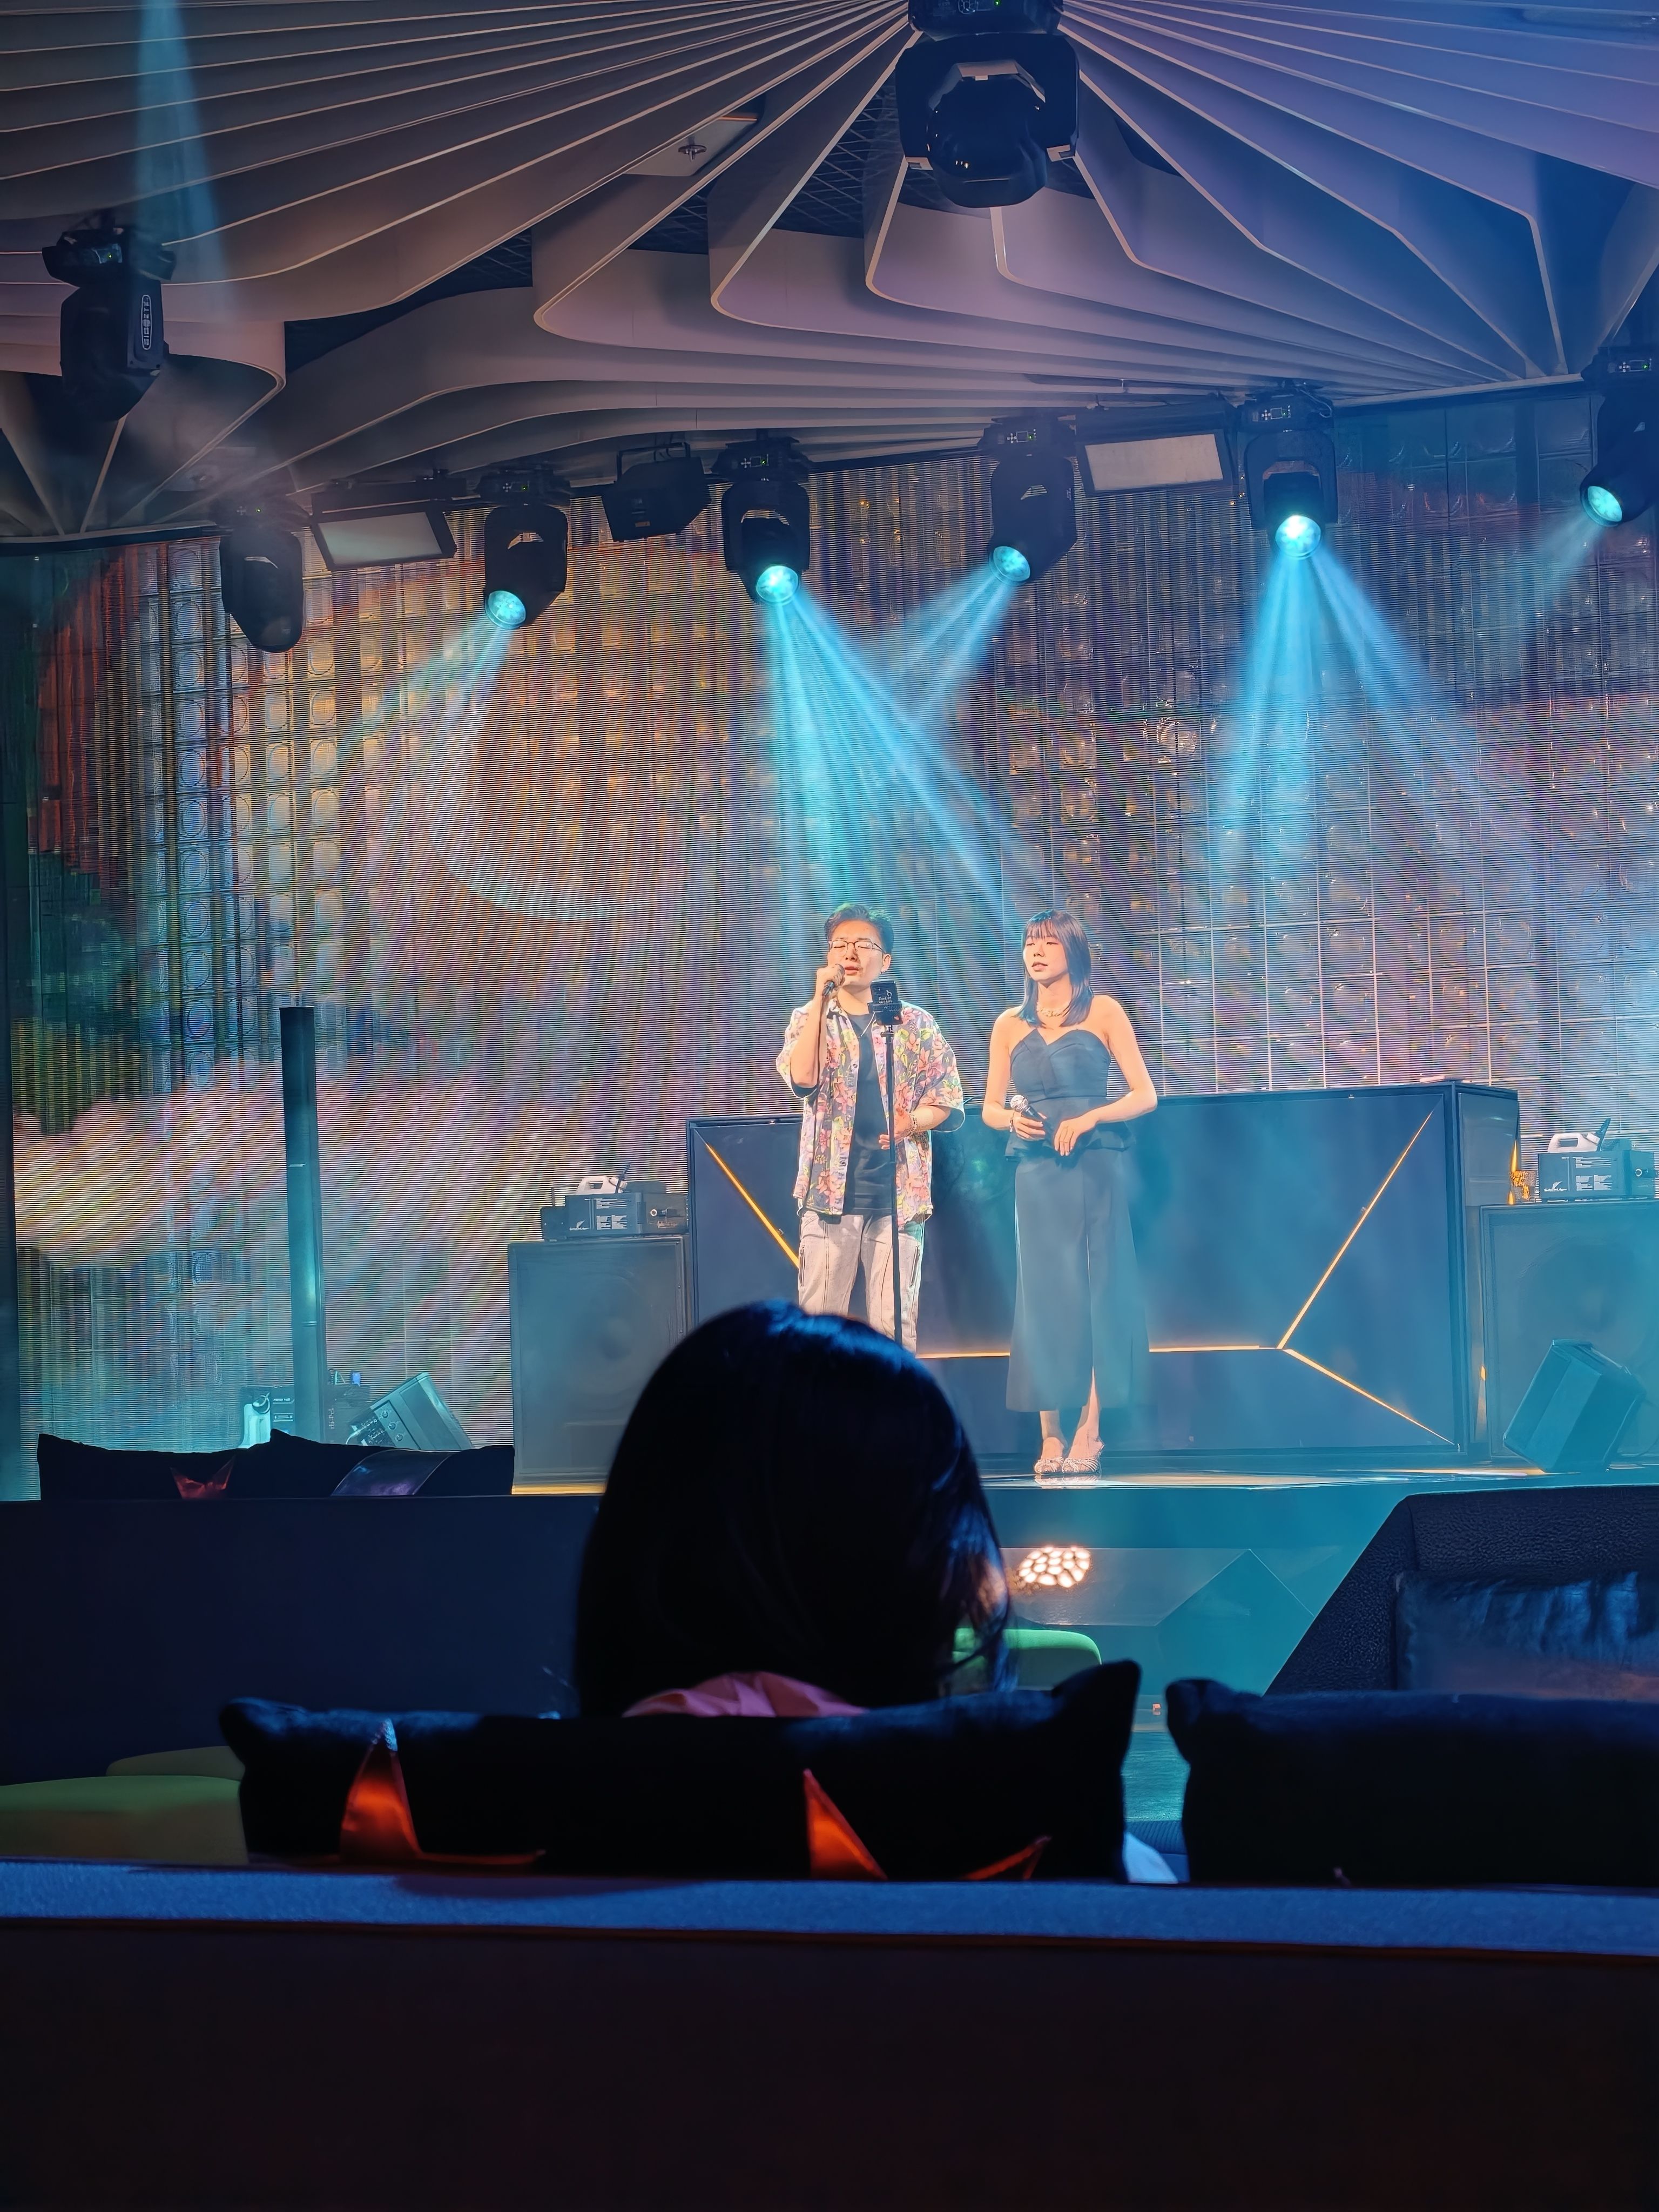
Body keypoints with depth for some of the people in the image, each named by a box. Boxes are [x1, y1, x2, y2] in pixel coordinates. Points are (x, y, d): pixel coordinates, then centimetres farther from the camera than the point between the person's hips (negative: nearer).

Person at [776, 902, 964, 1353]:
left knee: (893, 1325, -2)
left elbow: (949, 1105, 8)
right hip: (830, 1189, 0)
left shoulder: (917, 1025, 10)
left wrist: (911, 1121, -13)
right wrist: (821, 999, -9)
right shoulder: (808, 1020, 10)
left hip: (898, 1192, 0)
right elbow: (802, 1079, -10)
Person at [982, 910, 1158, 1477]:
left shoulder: (1103, 1012, 2)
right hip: (1036, 1173, 2)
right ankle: (1051, 1437, 0)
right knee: (1043, 1296, -1)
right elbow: (990, 1107, 12)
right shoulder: (1010, 1025, 9)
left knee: (1096, 1292, -4)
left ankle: (1088, 1432, -3)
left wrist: (1089, 1117, -15)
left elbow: (1144, 1095, -1)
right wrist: (1013, 1118, -10)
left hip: (1094, 1171, -2)